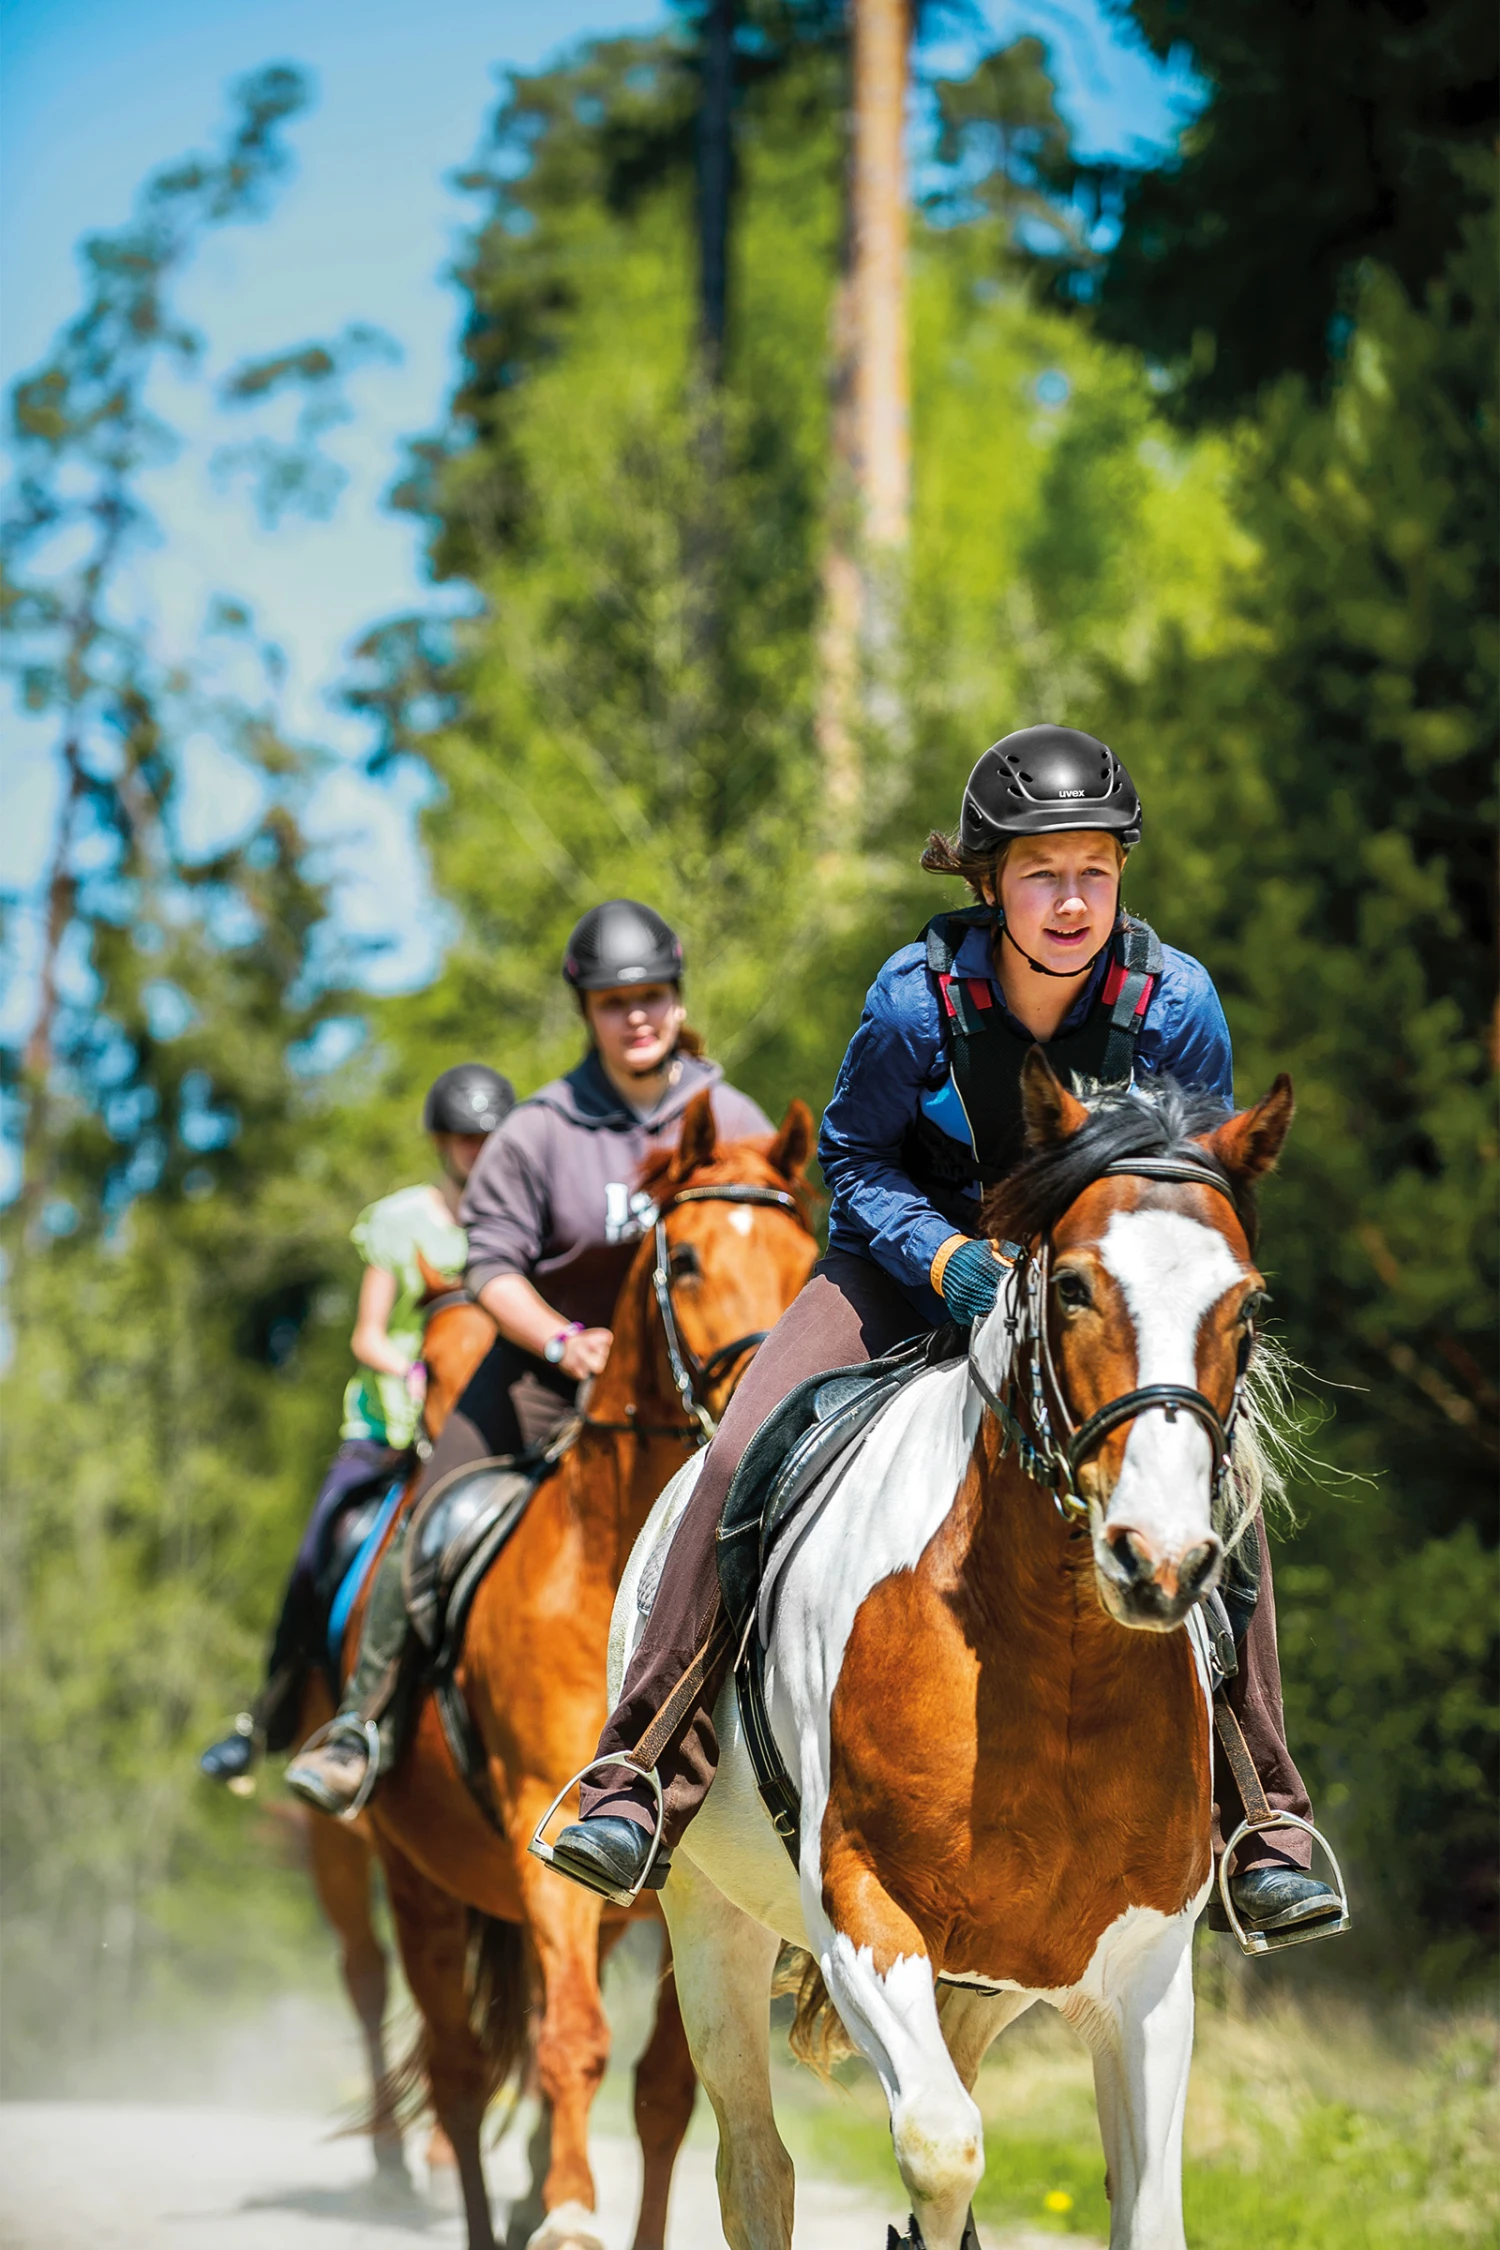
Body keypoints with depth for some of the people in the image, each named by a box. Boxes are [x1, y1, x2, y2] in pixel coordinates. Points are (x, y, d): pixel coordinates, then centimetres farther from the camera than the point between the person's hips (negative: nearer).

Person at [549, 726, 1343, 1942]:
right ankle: (642, 1777, -9)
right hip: (913, 1262, -1)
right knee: (744, 1456, -21)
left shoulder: (1175, 1001, -18)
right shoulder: (918, 995, -21)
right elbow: (855, 1152, -6)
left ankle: (1260, 1827, -7)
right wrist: (949, 1259, -23)